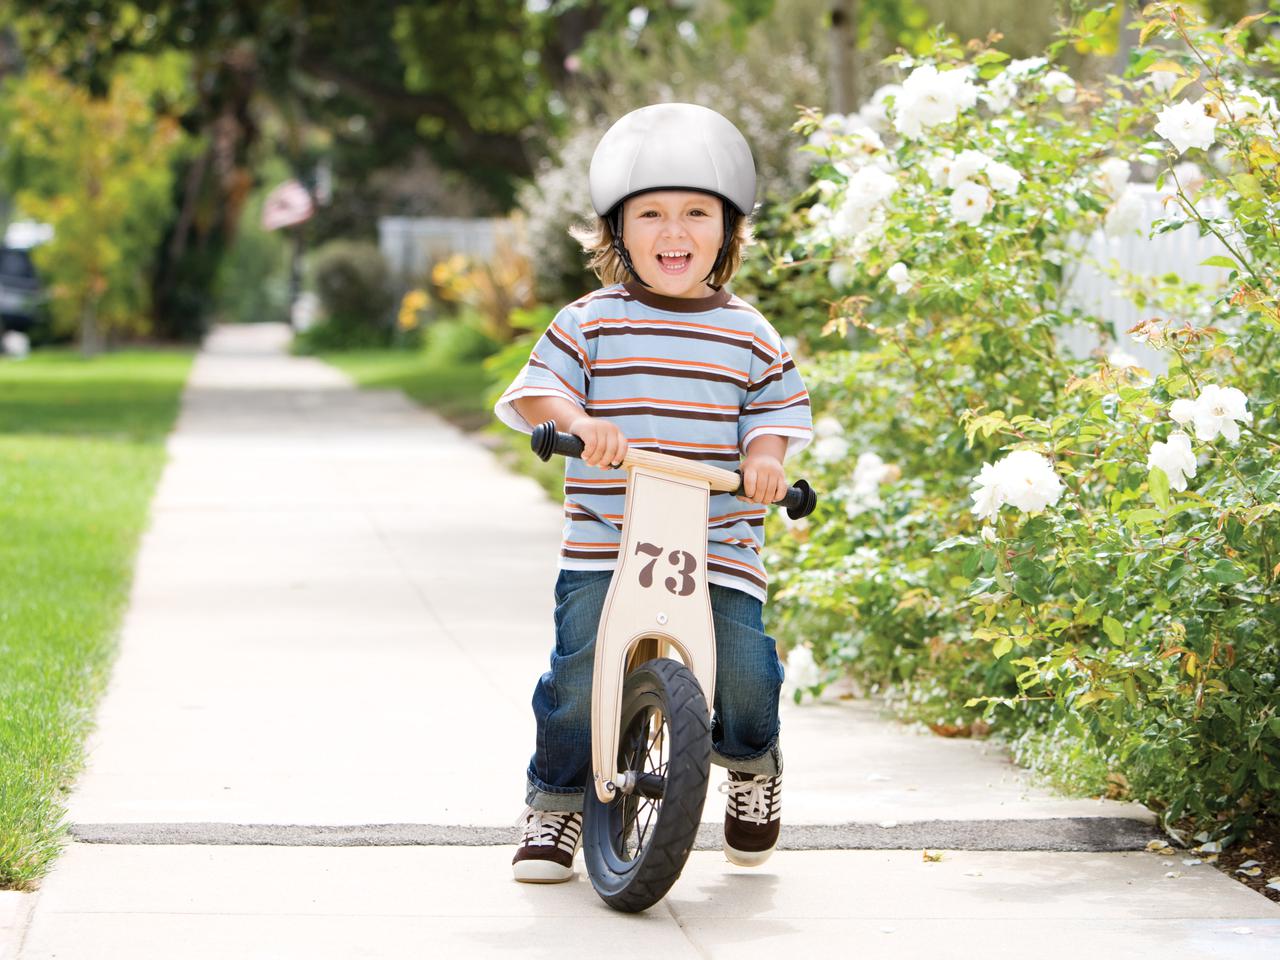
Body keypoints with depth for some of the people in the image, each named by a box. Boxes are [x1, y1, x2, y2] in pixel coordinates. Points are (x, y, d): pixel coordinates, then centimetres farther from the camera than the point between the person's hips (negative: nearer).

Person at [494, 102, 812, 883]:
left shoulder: (748, 335, 7)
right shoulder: (590, 323, 2)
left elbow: (775, 412, 9)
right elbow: (535, 389, -5)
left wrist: (765, 456, -13)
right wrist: (578, 421, -25)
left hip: (719, 550, 1)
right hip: (603, 547, -1)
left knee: (744, 670, -12)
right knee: (580, 671, -14)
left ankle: (751, 763, 24)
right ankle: (555, 804, 11)